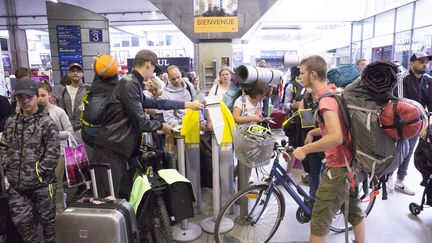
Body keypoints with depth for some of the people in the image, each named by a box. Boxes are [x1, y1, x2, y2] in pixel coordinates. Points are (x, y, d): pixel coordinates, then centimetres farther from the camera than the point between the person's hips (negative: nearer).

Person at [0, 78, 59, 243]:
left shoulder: (47, 123, -10)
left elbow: (53, 151, -14)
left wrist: (39, 172, -15)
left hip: (41, 183, -5)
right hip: (16, 184, 5)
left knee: (47, 219, 11)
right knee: (20, 220, 15)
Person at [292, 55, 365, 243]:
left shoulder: (326, 98, -22)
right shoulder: (333, 92, 10)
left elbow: (335, 137, -33)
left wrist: (304, 149, -23)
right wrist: (313, 132, 13)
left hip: (338, 167, -10)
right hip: (351, 162, 10)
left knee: (319, 224, 0)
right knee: (354, 211, 26)